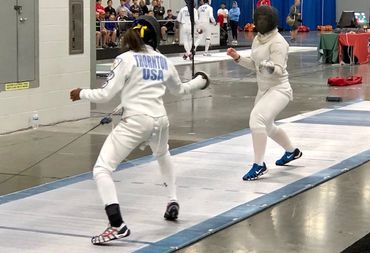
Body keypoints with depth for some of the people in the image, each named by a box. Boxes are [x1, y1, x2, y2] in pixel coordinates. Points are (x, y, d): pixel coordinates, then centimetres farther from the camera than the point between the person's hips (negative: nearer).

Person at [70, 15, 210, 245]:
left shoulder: (126, 59, -4)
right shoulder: (164, 61, 12)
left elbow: (106, 95, -8)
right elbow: (179, 89, 31)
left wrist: (82, 94, 10)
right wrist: (200, 82, 52)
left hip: (135, 122, -6)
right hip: (160, 120, 6)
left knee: (102, 170, -7)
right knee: (163, 155, 41)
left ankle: (117, 225, -25)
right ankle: (173, 202, 38)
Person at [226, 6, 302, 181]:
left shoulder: (277, 42, -19)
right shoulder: (258, 39, 6)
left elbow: (279, 70, -24)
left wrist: (270, 67, -44)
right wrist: (237, 57, 2)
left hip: (279, 90, -10)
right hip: (264, 89, 10)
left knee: (256, 119, -30)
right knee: (266, 126, 24)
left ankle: (259, 165, -23)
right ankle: (292, 152, 50)